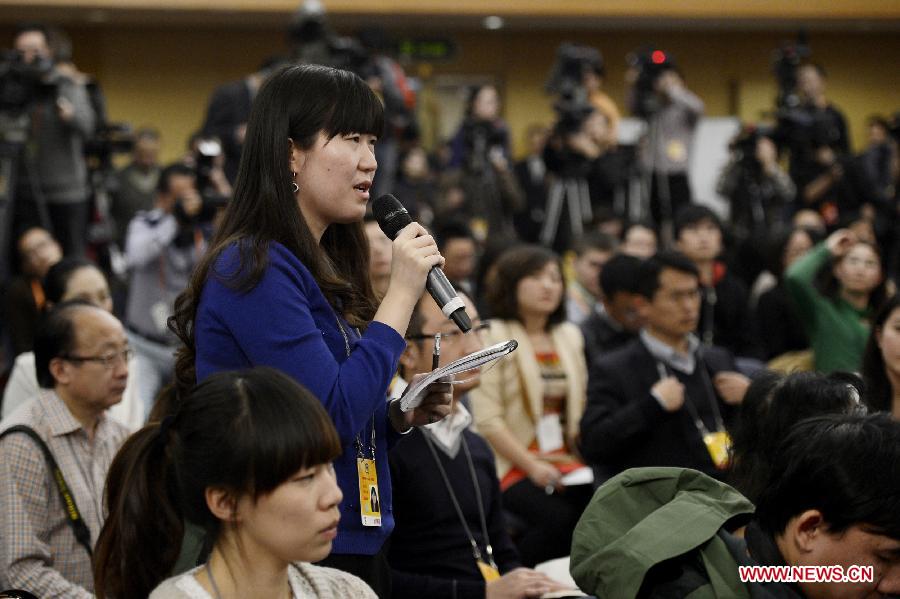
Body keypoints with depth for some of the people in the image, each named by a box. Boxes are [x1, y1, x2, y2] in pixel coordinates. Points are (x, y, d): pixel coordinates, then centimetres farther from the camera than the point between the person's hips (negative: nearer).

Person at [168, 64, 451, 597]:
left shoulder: (327, 269, 12)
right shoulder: (254, 269, -15)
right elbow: (331, 419, -23)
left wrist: (400, 416, 0)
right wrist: (401, 293, -17)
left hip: (357, 550, 9)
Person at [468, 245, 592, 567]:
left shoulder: (570, 336, 20)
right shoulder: (492, 336, -1)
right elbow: (487, 420, -8)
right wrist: (532, 467, -15)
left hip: (567, 464, 5)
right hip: (513, 467, -5)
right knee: (557, 518, -32)